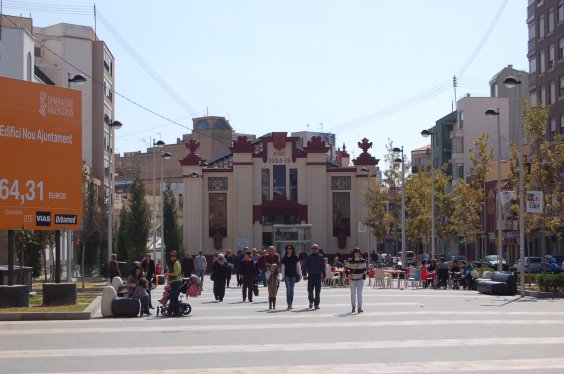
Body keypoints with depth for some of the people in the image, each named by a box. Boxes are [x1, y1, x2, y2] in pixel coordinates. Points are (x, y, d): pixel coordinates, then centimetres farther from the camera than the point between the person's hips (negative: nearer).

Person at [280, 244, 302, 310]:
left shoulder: (295, 258, 4)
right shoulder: (284, 258, 5)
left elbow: (298, 266, 6)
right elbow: (282, 268, 8)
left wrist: (299, 274, -3)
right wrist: (283, 276, 3)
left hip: (293, 275, 1)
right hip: (287, 276, -1)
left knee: (291, 290, 7)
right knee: (288, 289, -10)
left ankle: (291, 304, 15)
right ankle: (289, 304, -13)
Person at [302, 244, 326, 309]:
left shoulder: (320, 257, 5)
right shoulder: (308, 257, 5)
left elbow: (323, 267, 7)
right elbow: (305, 266, 4)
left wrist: (323, 275, 4)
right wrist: (304, 274, -4)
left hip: (318, 275, 0)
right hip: (310, 275, 0)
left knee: (317, 291, -1)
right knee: (310, 290, 0)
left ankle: (316, 304, 5)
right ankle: (311, 301, 23)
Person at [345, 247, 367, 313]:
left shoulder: (362, 261, 2)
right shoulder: (350, 261, -4)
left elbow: (364, 269, 13)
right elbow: (346, 268, 2)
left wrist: (364, 275, -1)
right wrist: (348, 273, -13)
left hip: (360, 279, 0)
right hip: (352, 279, 0)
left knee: (359, 293, -13)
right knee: (353, 294, 8)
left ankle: (360, 307, -15)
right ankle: (353, 307, 25)